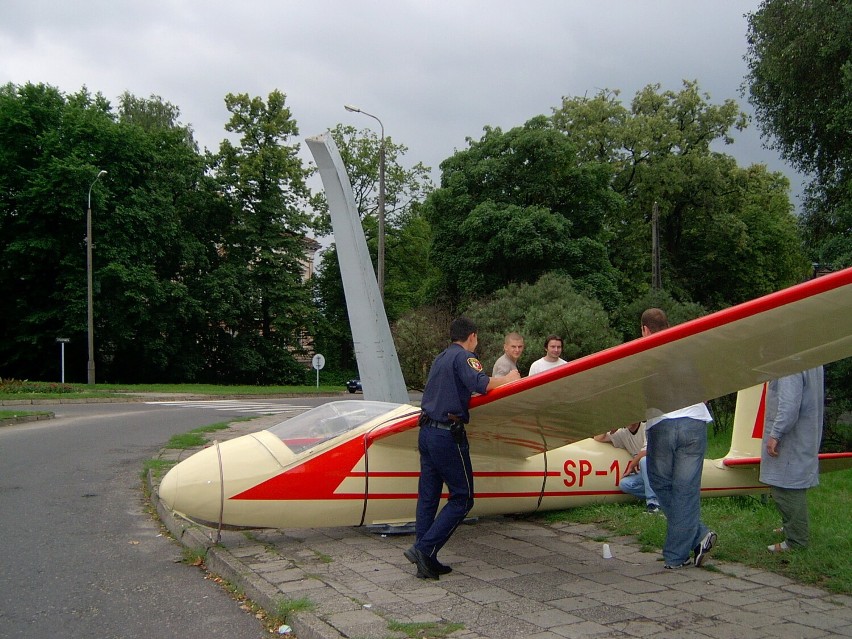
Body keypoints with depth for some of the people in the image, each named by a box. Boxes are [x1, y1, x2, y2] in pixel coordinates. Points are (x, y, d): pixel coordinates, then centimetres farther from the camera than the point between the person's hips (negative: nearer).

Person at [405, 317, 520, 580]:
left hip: (426, 431, 9)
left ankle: (426, 561, 12)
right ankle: (424, 548, -7)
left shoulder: (440, 358, 20)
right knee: (462, 498, -1)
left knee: (428, 496, 9)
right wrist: (508, 379, -7)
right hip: (448, 434, -9)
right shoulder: (463, 356, -7)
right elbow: (480, 383, -24)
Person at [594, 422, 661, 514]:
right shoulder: (623, 433, 9)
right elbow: (598, 438, 11)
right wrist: (612, 429, -4)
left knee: (644, 460, -36)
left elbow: (646, 451, -23)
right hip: (641, 473, 5)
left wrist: (631, 466, -14)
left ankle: (652, 501, -34)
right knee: (624, 484, -23)